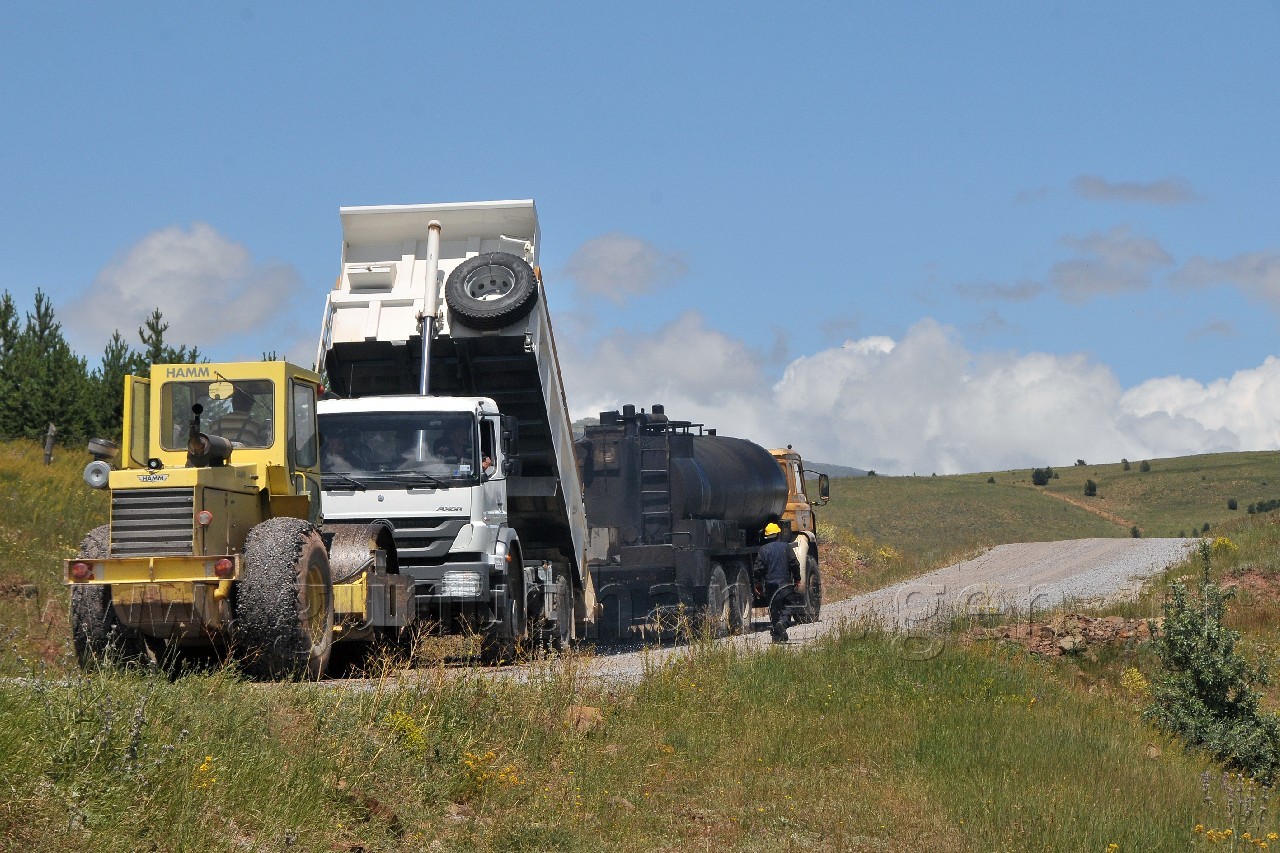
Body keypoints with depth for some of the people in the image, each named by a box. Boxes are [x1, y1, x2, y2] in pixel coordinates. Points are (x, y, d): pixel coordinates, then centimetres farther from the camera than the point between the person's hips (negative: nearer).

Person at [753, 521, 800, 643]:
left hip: (770, 584, 2)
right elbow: (795, 564, -4)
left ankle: (776, 636, 9)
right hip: (785, 583, -1)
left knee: (773, 609, 10)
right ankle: (782, 623, -27)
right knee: (786, 608, 2)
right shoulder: (786, 547, -1)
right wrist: (797, 579, 7)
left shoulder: (763, 550, 1)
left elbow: (758, 569, -1)